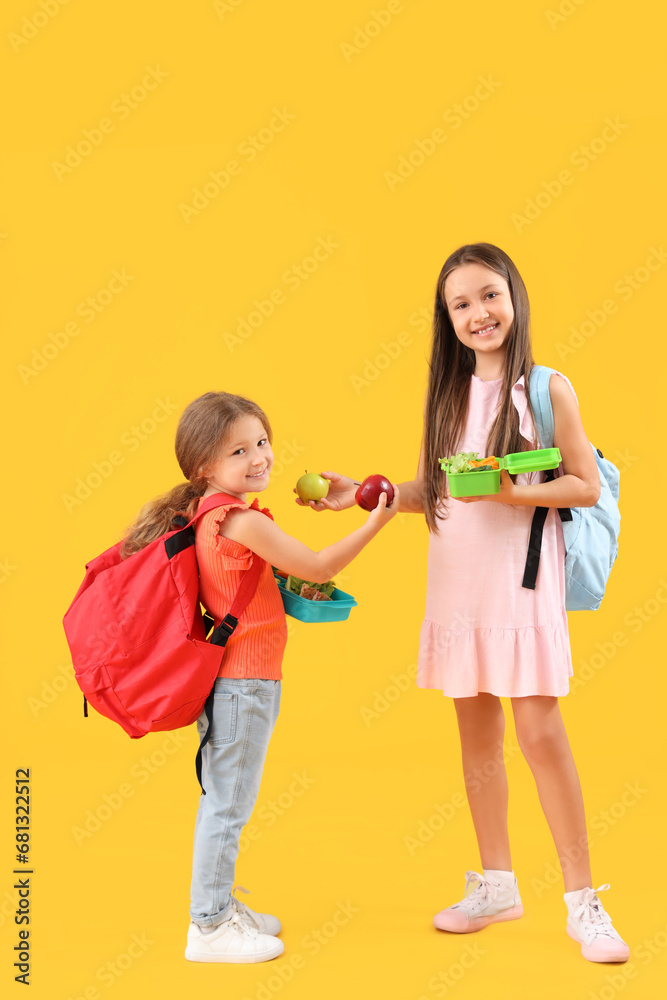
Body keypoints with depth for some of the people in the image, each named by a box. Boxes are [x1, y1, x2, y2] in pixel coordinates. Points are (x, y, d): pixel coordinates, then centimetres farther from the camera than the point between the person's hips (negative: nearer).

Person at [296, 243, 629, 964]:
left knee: (539, 730, -7)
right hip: (457, 583, 5)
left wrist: (509, 492, -18)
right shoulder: (449, 395, 11)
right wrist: (361, 493, 3)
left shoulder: (548, 389, -4)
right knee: (476, 732, 10)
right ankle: (496, 884, 24)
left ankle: (582, 901, 3)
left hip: (521, 579, -5)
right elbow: (429, 490, 14)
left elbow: (586, 486, -6)